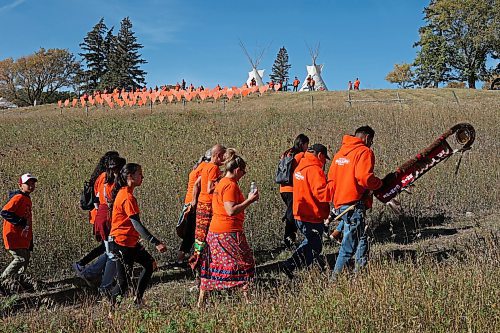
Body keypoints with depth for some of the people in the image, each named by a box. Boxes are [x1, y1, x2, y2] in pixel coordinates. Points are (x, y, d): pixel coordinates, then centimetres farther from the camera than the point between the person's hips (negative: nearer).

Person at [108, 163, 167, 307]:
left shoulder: (123, 193, 9)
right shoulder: (127, 197, -21)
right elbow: (137, 224, -26)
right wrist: (156, 243, -30)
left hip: (131, 242, 10)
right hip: (121, 243, -10)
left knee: (150, 263, 15)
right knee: (123, 283, -4)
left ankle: (138, 299, 21)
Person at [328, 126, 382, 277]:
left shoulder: (340, 152, 18)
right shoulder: (364, 151, -6)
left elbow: (331, 178, 16)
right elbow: (364, 178, -20)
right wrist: (379, 183, -2)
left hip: (340, 203, 9)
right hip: (354, 204, -9)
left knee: (361, 240, 20)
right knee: (349, 247, -3)